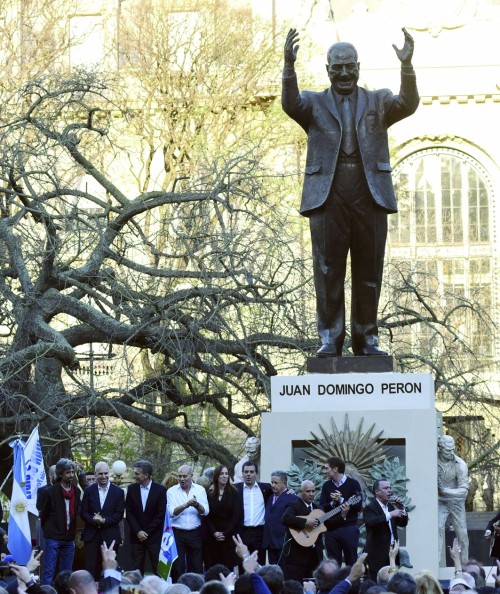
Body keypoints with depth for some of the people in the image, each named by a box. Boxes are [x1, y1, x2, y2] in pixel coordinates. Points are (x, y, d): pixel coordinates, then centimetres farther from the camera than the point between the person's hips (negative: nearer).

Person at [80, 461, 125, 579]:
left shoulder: (118, 492, 3)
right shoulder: (89, 491, 7)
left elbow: (119, 514, -2)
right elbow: (83, 512, 4)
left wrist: (104, 520, -16)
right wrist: (93, 520, -16)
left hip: (110, 536, -1)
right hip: (92, 535, 1)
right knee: (90, 568, -3)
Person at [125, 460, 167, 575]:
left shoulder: (160, 490, -4)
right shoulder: (132, 489, 4)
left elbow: (161, 514, -7)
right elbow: (128, 513, 3)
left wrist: (146, 532, -10)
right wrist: (138, 531, -8)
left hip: (154, 535, -3)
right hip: (136, 536, 3)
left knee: (158, 569, -3)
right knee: (136, 569, 2)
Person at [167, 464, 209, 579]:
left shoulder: (200, 490, 6)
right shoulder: (172, 491, 1)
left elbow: (205, 511, -4)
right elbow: (171, 512, -12)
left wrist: (196, 505, -24)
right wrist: (186, 505, -27)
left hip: (195, 534, 1)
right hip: (177, 533, -1)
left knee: (196, 567, 4)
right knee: (177, 567, -1)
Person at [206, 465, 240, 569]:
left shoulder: (234, 493, 3)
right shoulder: (210, 494, 8)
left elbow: (235, 516, -3)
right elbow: (208, 516, 4)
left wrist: (225, 533, -10)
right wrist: (214, 532, -9)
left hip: (228, 535, -2)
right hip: (212, 536, 2)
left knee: (228, 564, -6)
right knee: (212, 566, -3)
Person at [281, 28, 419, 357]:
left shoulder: (379, 102, 13)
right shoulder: (314, 104, 12)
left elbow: (408, 104, -6)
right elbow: (290, 104, -10)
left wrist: (407, 65, -23)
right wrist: (289, 65, -27)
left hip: (370, 194, 1)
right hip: (328, 195, -1)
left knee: (369, 270, 3)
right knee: (328, 270, -1)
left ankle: (366, 338, 11)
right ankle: (330, 339, 4)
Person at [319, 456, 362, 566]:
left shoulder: (353, 484, -2)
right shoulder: (327, 485, 10)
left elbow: (358, 506, -9)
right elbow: (321, 507, 3)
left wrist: (341, 501, -16)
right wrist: (332, 503, -15)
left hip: (349, 529, -4)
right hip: (331, 529, 4)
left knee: (351, 562, 2)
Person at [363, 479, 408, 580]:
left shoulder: (391, 506, 16)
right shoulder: (370, 508, -8)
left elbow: (403, 523, 16)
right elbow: (371, 522, -29)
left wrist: (401, 509, -1)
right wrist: (390, 515, -37)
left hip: (392, 553, 7)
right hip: (378, 554, -7)